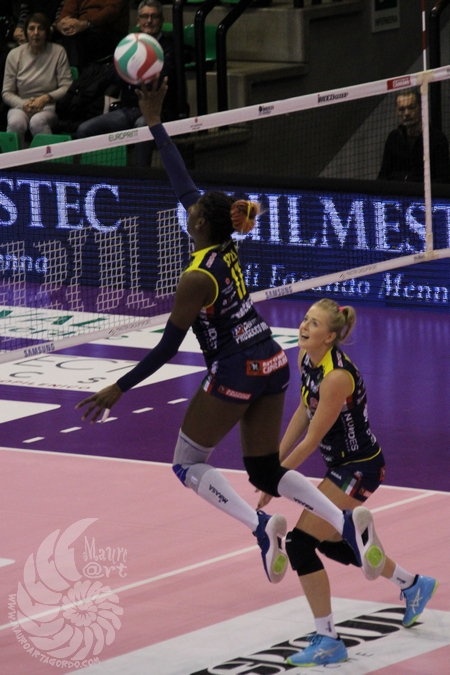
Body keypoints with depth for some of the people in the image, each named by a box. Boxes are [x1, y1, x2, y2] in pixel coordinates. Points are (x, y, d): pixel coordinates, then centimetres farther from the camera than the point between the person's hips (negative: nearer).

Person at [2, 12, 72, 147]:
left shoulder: (58, 52, 0)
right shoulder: (15, 55, 5)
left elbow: (67, 87, 0)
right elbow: (6, 92, 7)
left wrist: (46, 98, -16)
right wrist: (23, 104, -13)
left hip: (49, 106, -1)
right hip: (21, 106, 2)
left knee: (37, 122, -36)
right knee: (15, 123, -34)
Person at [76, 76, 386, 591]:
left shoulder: (197, 278, -18)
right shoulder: (227, 244, 2)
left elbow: (168, 346, -15)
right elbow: (182, 183, 11)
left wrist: (119, 389, -9)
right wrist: (154, 122, 14)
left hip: (235, 374, -8)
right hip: (272, 364, 8)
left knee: (188, 465, 9)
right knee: (266, 472, 13)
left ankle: (260, 526, -12)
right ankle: (348, 523, -9)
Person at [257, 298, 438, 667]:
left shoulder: (337, 376, -29)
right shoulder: (306, 357, -3)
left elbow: (311, 441, -24)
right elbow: (304, 411, 11)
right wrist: (275, 462, 10)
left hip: (359, 468, -10)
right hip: (344, 464, 10)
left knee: (300, 542, -12)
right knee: (332, 543, 24)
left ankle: (328, 642, -2)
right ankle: (413, 585, 45)